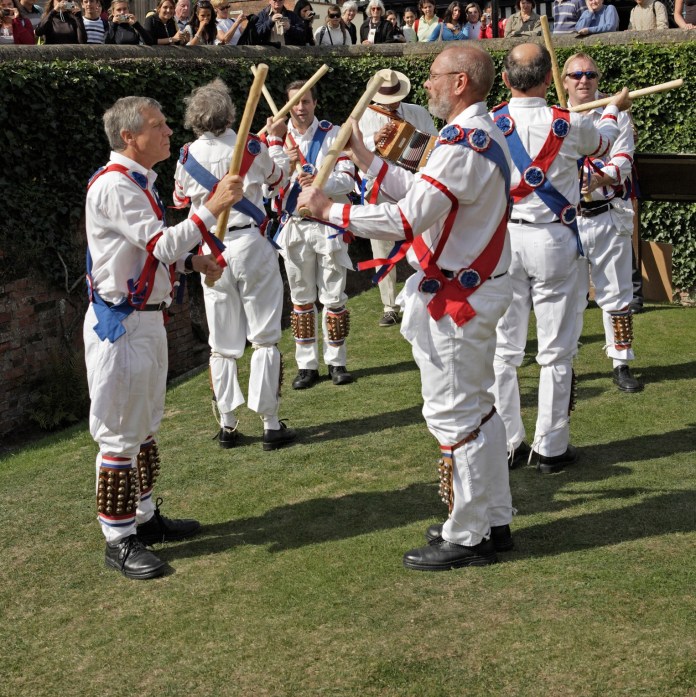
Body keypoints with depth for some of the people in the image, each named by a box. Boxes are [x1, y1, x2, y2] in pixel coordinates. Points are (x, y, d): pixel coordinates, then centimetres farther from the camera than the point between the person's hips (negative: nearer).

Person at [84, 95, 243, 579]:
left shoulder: (141, 181, 13)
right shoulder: (114, 186, -20)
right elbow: (162, 244, -26)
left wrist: (194, 261, 6)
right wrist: (213, 207, -25)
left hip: (147, 318, 10)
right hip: (120, 324, -10)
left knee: (145, 426, 19)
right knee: (120, 433, -2)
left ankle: (145, 517, 32)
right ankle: (119, 540, 7)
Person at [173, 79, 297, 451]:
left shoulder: (188, 156, -2)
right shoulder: (251, 148, -7)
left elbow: (180, 198, 16)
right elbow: (278, 178, 12)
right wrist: (276, 140, 26)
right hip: (251, 244, -2)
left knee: (222, 343, 12)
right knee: (265, 337, 4)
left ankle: (227, 424, 15)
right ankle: (271, 424, 4)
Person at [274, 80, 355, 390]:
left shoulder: (333, 134, -2)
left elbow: (347, 179, -11)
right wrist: (287, 165, -20)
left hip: (328, 225, -2)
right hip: (294, 227, 2)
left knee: (334, 297, 2)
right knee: (301, 299, 8)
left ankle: (336, 361, 14)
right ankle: (307, 365, 16)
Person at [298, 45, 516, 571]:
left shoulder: (462, 146, -23)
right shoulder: (484, 134, 11)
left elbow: (406, 219, -26)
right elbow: (423, 191, 15)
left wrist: (330, 210, -18)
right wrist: (367, 159, 14)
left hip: (454, 300, -11)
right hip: (478, 288, 11)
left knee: (452, 415, -2)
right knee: (478, 408, 17)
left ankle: (466, 538, 9)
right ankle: (494, 520, 28)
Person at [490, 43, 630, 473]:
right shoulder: (567, 125, -10)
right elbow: (603, 143, 13)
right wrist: (614, 109, 36)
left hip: (502, 239, 3)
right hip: (553, 240, -2)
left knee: (503, 349, 9)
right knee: (556, 351, 6)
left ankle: (506, 444, 16)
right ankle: (551, 448, 13)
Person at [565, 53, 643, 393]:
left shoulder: (616, 114, 4)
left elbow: (623, 159, -8)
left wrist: (602, 178, -28)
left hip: (609, 216, 0)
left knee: (616, 293, 4)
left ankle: (621, 365, 14)